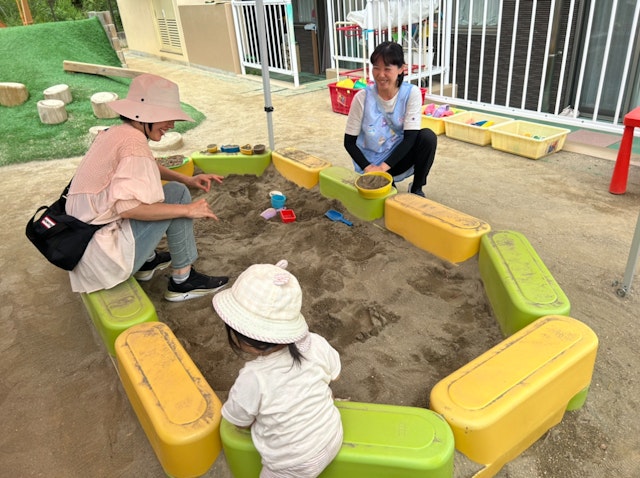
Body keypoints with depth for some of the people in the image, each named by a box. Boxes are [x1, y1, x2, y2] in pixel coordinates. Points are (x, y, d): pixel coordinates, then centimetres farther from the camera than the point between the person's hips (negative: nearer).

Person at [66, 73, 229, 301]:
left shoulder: (116, 132, 7)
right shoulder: (134, 141, -19)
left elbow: (149, 167, 24)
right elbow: (126, 206, -31)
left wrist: (188, 179, 10)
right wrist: (187, 210, -24)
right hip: (105, 256, -9)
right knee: (176, 194, -9)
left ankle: (147, 261, 25)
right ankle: (183, 281, -1)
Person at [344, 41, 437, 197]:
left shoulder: (412, 93, -14)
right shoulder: (362, 97, -15)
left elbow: (410, 138, -17)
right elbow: (349, 142, -10)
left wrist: (383, 166, -24)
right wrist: (368, 168, -23)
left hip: (398, 157, 1)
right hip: (371, 163, 0)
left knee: (428, 136, -25)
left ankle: (416, 188, -4)